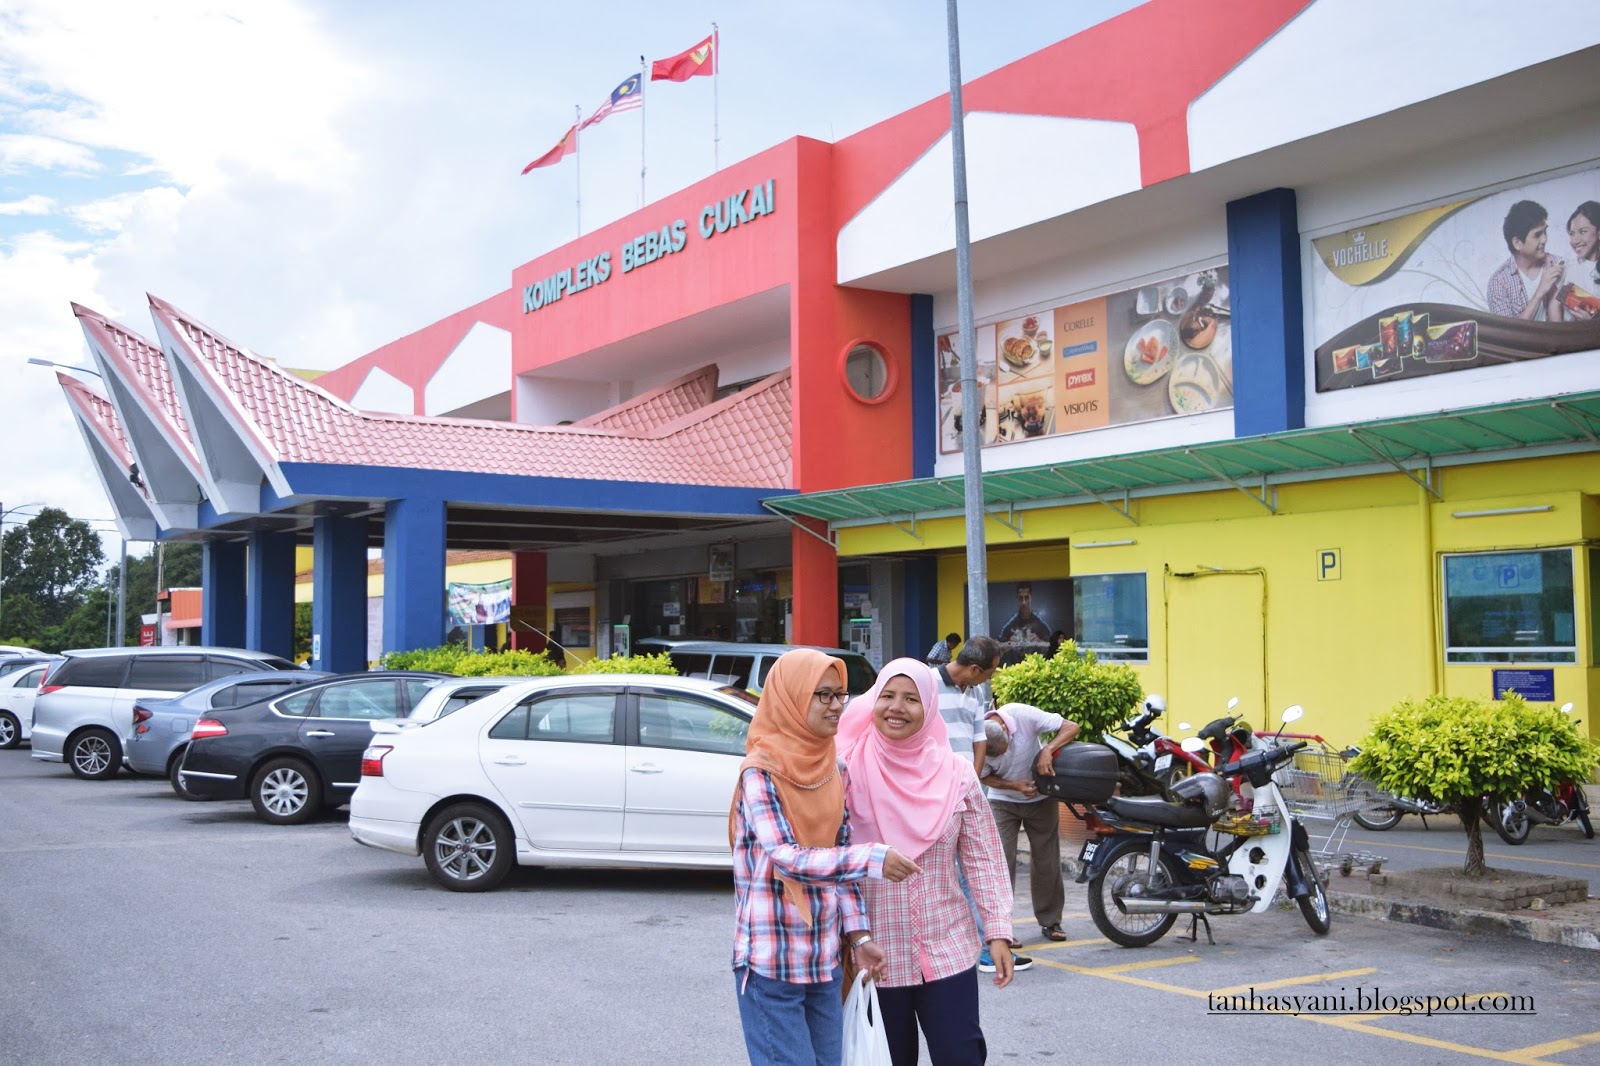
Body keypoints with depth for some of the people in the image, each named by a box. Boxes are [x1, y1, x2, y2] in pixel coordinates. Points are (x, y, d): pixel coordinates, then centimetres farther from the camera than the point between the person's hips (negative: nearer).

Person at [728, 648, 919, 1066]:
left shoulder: (835, 770, 7)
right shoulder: (761, 771, -14)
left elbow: (840, 858, 10)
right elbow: (786, 858, -23)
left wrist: (858, 935, 3)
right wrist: (873, 859, -29)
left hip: (824, 957, 6)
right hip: (771, 960, -6)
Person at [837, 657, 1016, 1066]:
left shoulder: (956, 774, -2)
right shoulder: (850, 772, -7)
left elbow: (983, 859, 2)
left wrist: (998, 932, -1)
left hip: (949, 951, 1)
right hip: (877, 955, -1)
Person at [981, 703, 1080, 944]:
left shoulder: (1023, 715, -29)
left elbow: (1071, 727, -25)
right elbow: (985, 777, -8)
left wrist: (1048, 750, -40)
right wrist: (1015, 786, -24)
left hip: (1041, 797, 1)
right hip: (1002, 801, -1)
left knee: (1046, 859, 6)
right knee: (1001, 860, -12)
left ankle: (1050, 921, 19)